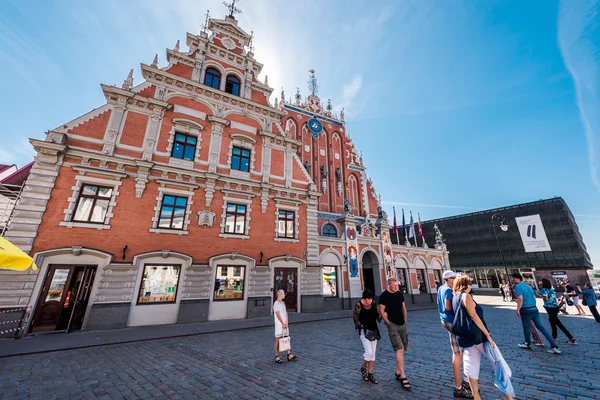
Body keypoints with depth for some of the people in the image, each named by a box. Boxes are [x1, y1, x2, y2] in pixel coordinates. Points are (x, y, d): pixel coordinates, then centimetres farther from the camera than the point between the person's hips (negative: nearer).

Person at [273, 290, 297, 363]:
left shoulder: (283, 303, 11)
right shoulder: (276, 304, -14)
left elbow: (286, 313, 8)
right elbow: (278, 315, -17)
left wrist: (286, 323, -3)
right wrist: (283, 324, -12)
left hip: (285, 324, 8)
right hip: (279, 324, -8)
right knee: (278, 340, 2)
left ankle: (289, 355, 16)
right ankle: (277, 357, 12)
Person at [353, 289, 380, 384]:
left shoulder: (373, 303, -3)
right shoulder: (359, 304, -17)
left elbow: (376, 315, 10)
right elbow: (356, 319, -9)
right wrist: (362, 327, -16)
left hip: (374, 330, 5)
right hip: (364, 330, -5)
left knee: (373, 353, 8)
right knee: (369, 351, -11)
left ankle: (370, 374, 22)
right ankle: (363, 368, 17)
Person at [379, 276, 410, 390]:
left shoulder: (399, 294, 6)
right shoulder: (384, 295, -12)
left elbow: (404, 308, 16)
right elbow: (381, 311, -11)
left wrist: (405, 320, 10)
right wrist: (388, 323, -12)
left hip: (402, 325, 6)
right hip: (392, 325, -6)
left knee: (401, 350, 13)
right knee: (399, 349, -11)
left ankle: (397, 372, 26)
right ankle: (403, 376, -5)